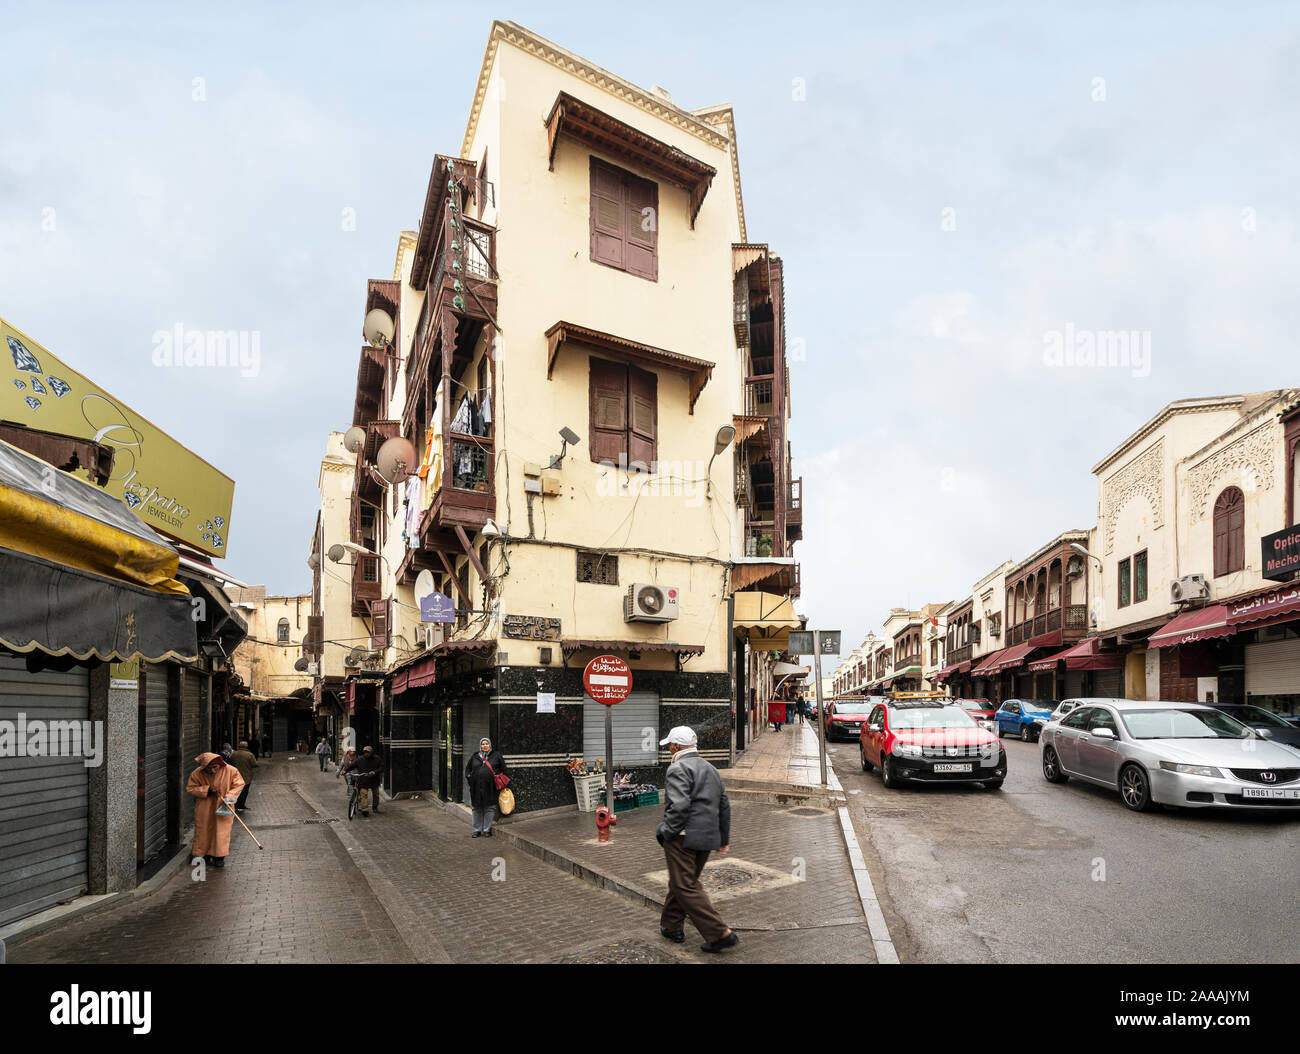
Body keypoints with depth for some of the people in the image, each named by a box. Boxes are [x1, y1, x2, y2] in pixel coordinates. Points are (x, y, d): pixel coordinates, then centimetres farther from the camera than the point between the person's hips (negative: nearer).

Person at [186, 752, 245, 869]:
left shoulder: (231, 771, -17)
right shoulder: (197, 774, -16)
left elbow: (239, 784, -5)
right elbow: (190, 788, -7)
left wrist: (229, 796, -20)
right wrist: (207, 790, -21)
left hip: (223, 806, -1)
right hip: (204, 808, 1)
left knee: (222, 831, -1)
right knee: (203, 830, 8)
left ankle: (219, 857, 8)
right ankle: (204, 854, 25)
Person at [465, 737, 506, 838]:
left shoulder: (496, 755, 6)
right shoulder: (474, 757, 11)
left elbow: (503, 769, 9)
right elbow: (468, 768, 21)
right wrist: (469, 778, 7)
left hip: (490, 787, -2)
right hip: (477, 787, 2)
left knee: (489, 809, 1)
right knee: (477, 809, 8)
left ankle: (487, 830, 12)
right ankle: (477, 830, 17)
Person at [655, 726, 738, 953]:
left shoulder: (678, 768, -11)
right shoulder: (710, 769, 17)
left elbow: (679, 805, -24)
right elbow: (724, 806, 20)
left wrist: (666, 832, -13)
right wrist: (724, 839, 24)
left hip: (683, 838, -9)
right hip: (707, 838, 9)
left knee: (685, 887, -5)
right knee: (686, 881, 21)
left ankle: (720, 933, -9)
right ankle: (672, 926, 30)